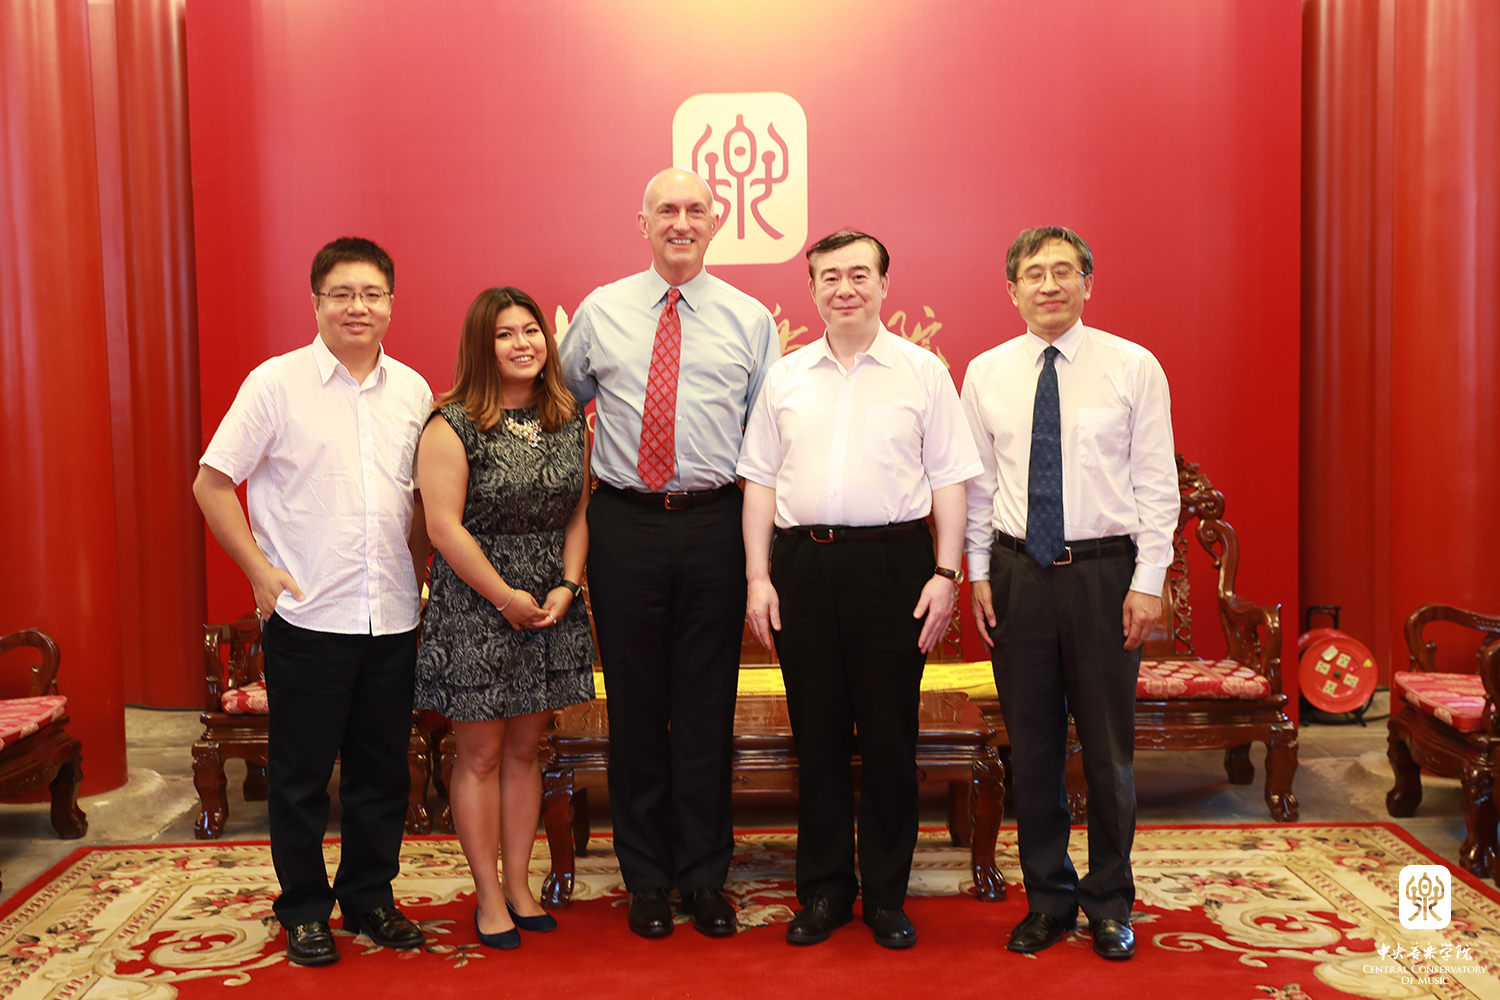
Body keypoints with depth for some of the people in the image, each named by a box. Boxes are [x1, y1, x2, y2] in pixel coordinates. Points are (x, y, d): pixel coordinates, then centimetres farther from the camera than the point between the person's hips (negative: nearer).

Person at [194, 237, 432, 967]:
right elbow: (212, 483, -3)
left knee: (383, 771, 13)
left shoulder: (412, 390, 7)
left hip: (392, 619, 4)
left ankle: (369, 898, 29)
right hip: (307, 618, -4)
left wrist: (417, 572, 8)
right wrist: (262, 572, -8)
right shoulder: (276, 382, -5)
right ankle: (303, 910, 23)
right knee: (301, 774, 7)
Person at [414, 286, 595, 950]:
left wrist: (566, 587, -5)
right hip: (475, 609, -5)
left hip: (550, 610, 5)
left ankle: (519, 883, 25)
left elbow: (578, 513, 8)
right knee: (481, 754, 5)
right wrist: (507, 597, -12)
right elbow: (445, 528, -14)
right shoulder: (453, 426, -10)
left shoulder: (568, 422, 7)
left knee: (524, 750, 13)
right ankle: (489, 895, 17)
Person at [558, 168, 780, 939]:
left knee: (708, 707, 6)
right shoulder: (600, 311, 7)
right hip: (625, 527, 0)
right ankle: (646, 876, 21)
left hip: (714, 527, 0)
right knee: (634, 705, 7)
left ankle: (704, 875, 20)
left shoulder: (750, 319, 6)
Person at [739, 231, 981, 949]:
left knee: (890, 736, 3)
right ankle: (824, 890, 21)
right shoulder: (785, 377, 12)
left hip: (893, 562, -2)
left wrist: (945, 574, -6)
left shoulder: (923, 371, 5)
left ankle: (886, 896, 18)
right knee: (816, 734, 7)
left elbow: (949, 479, 2)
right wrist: (758, 577, 3)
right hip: (803, 563, 2)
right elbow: (760, 480, 11)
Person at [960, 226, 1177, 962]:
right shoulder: (986, 373, 5)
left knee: (1108, 746, 7)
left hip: (1105, 572, -2)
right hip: (1017, 573, 2)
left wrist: (1148, 580, -7)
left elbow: (1156, 482, -2)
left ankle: (1110, 902, 25)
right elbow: (977, 483, 9)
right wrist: (978, 573, 3)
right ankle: (1048, 896, 26)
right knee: (1030, 744, 9)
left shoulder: (1134, 367, -1)